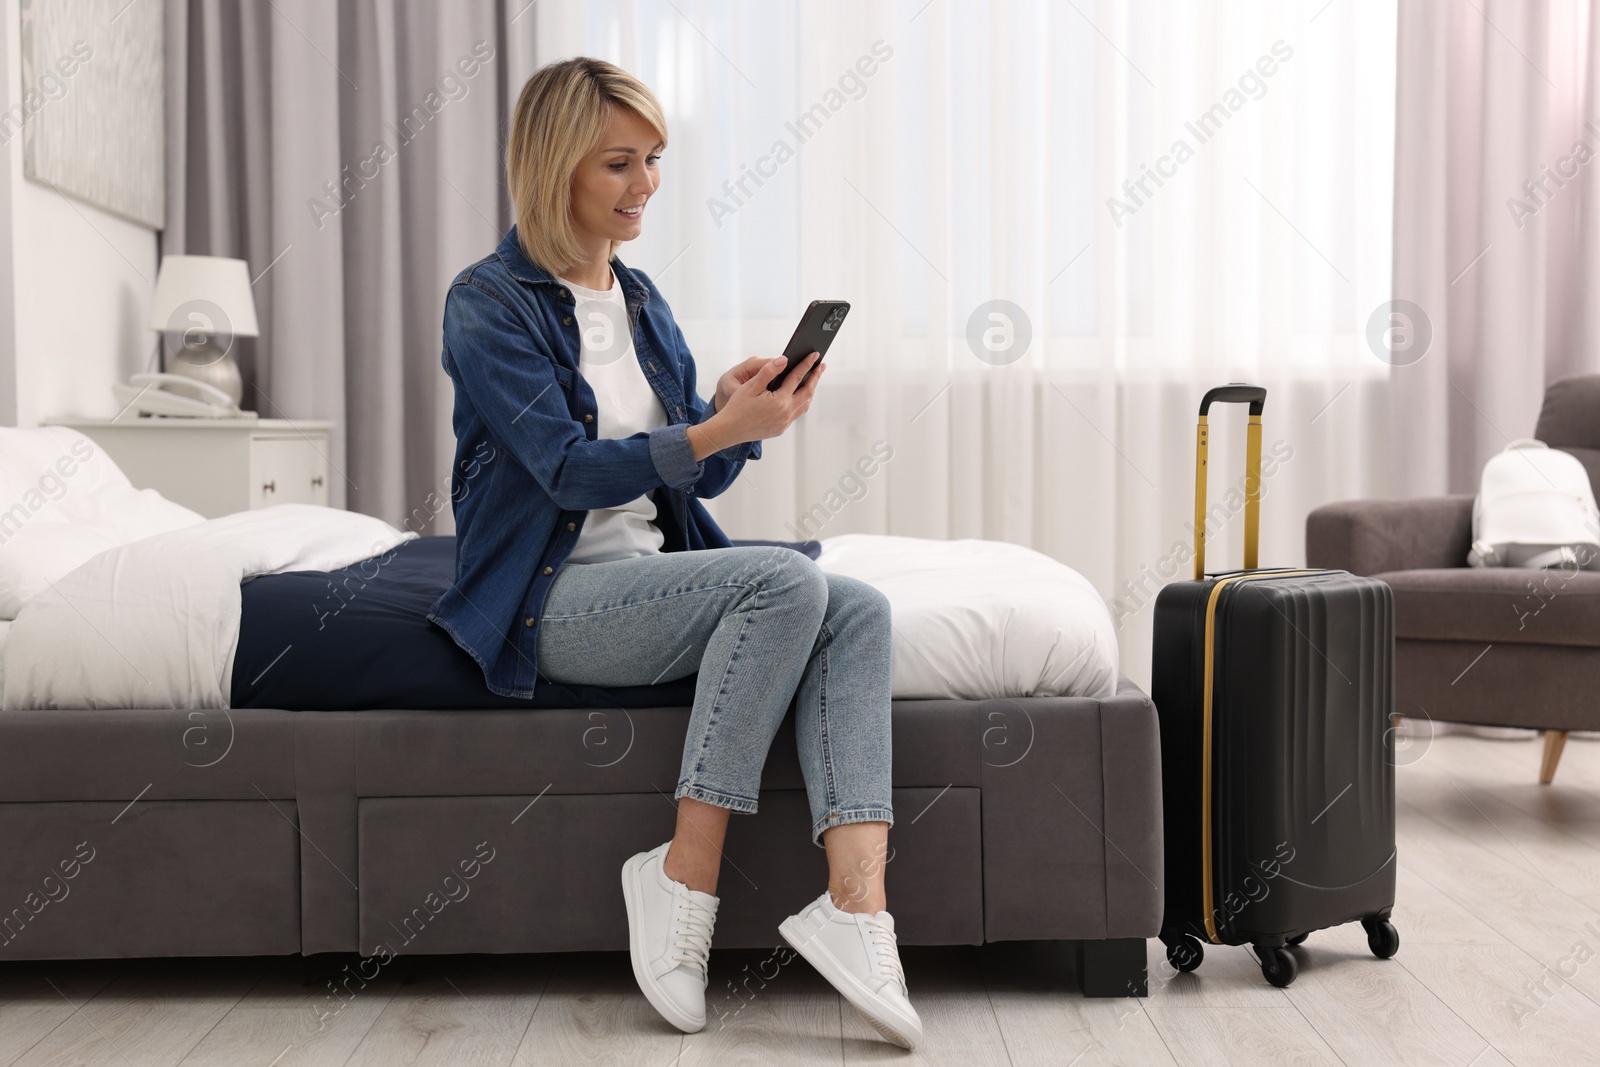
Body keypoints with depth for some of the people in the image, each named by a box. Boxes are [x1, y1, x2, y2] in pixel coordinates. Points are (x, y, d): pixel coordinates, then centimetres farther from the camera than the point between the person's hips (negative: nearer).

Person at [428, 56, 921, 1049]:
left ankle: (856, 902, -29)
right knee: (785, 579, -28)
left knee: (860, 607, -18)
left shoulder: (641, 299, 15)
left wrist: (740, 409, -8)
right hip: (550, 596, -6)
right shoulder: (489, 302, -5)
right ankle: (685, 877, -21)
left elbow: (697, 476, 13)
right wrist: (719, 432, -26)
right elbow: (570, 470, -16)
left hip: (654, 568, 7)